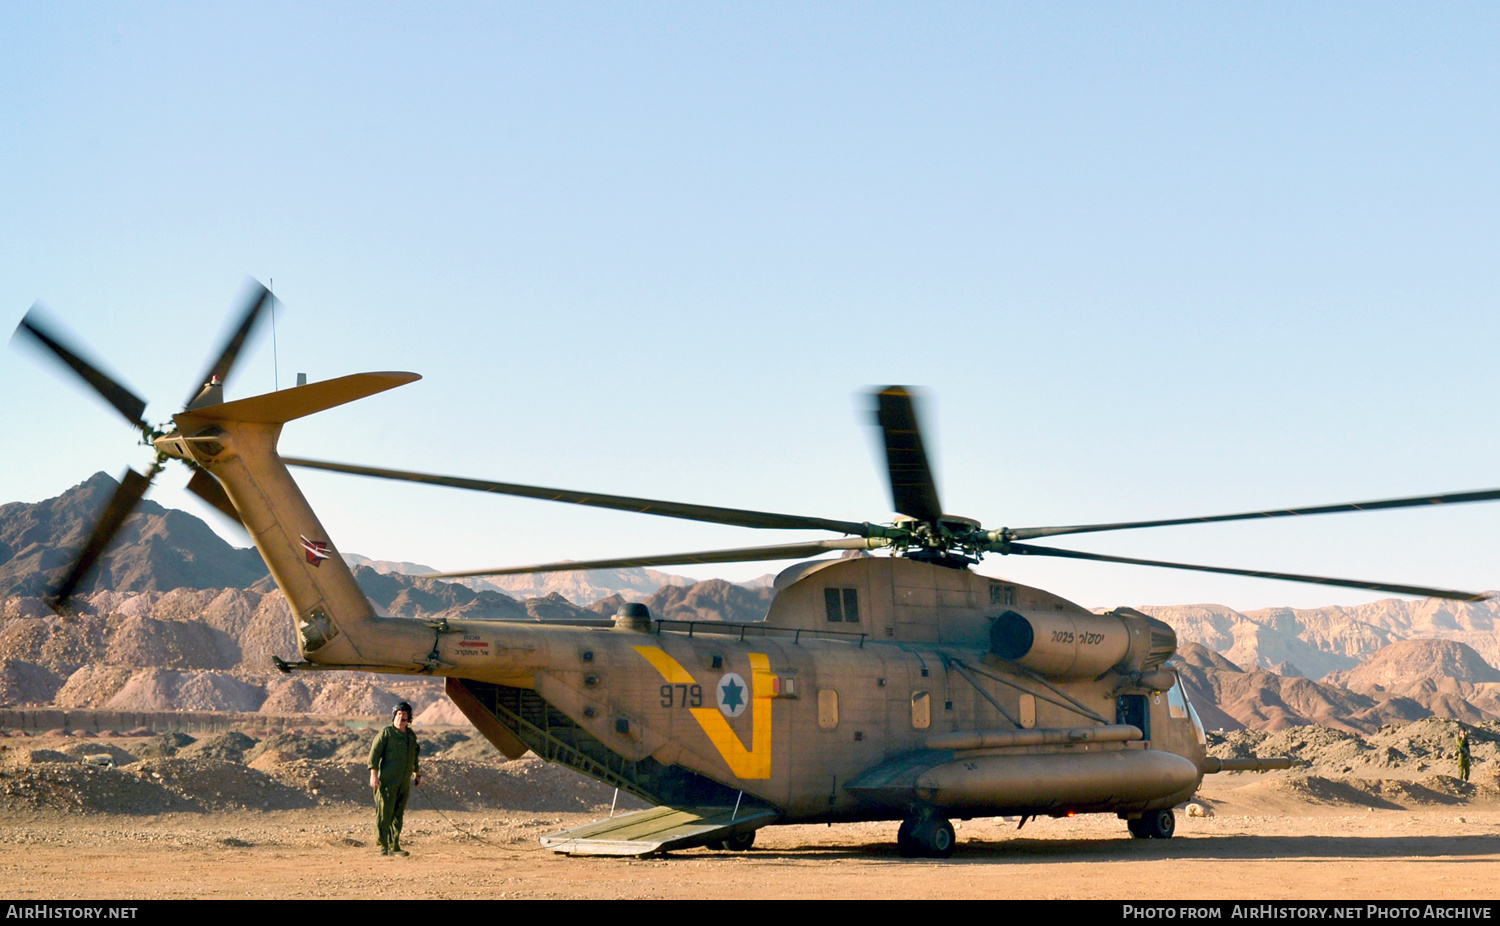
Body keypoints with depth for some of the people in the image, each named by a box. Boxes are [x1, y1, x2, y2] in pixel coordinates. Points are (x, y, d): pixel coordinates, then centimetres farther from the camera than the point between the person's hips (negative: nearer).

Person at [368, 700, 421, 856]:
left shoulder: (411, 735, 16)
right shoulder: (386, 733, -4)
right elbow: (374, 752, -9)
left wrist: (417, 774, 33)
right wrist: (373, 773, -17)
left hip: (404, 782, 7)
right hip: (388, 781, -6)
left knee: (398, 814, 7)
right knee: (384, 814, -7)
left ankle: (394, 847, 11)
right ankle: (383, 847, -6)